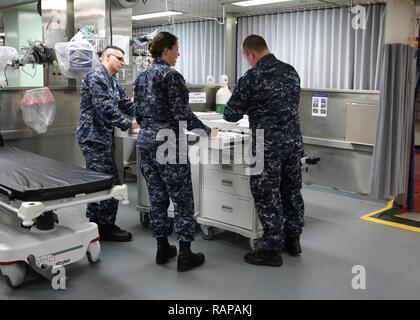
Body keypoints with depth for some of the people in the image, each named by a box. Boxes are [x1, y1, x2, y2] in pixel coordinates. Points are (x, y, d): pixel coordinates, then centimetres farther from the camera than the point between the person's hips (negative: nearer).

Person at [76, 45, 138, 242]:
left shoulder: (112, 82, 18)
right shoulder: (96, 77, -13)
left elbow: (127, 104, 15)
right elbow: (105, 108, -21)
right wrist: (128, 124, -16)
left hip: (101, 137, 10)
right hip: (94, 137, -10)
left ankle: (94, 223, 24)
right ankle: (107, 227, 4)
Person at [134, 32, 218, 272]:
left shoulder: (142, 76, 11)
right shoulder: (172, 76, -13)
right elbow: (183, 114, -16)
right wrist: (207, 131, -5)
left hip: (146, 142, 8)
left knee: (157, 197, 13)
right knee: (183, 200, 1)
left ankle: (163, 248, 21)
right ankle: (185, 255, 5)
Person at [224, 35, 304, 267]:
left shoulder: (252, 77, -13)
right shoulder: (291, 71, 7)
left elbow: (231, 115, -7)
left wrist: (246, 108, 15)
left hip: (268, 146, -7)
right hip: (294, 141, 7)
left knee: (267, 197, 3)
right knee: (292, 191, 17)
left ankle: (272, 250, 12)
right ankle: (293, 240, 30)